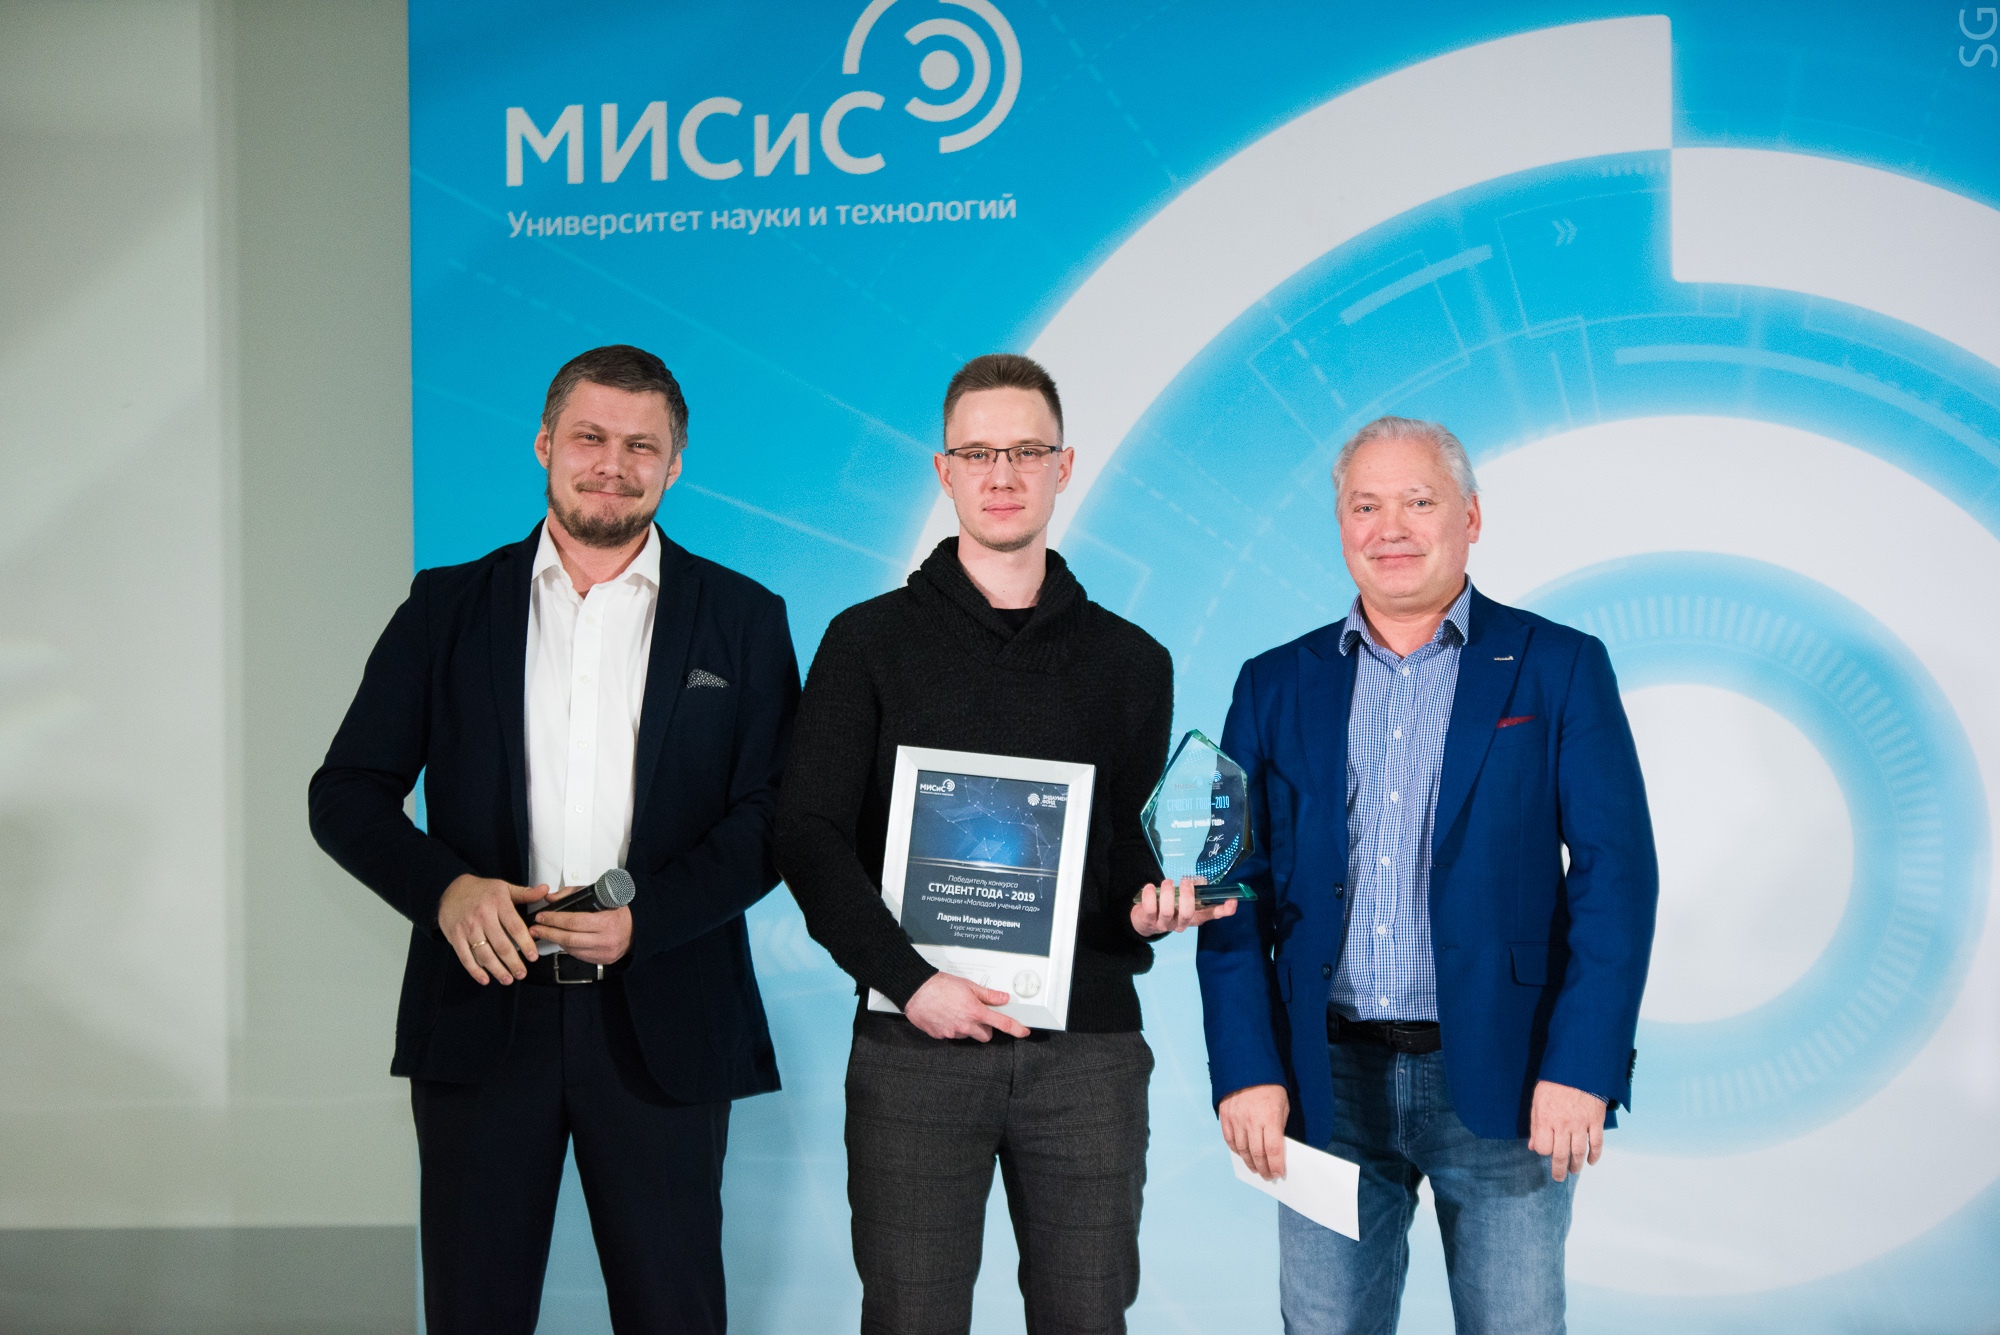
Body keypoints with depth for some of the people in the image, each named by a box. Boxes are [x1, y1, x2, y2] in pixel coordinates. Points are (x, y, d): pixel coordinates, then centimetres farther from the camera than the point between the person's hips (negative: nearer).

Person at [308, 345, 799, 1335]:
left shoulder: (743, 620, 6)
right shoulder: (448, 607, 8)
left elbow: (774, 814, 1)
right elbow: (346, 792, 6)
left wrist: (645, 915, -14)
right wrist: (445, 887, -13)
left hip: (660, 1021, 0)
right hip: (483, 1008, 1)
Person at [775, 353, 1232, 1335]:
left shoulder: (1129, 660, 12)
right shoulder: (869, 642, 6)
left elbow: (1134, 841, 14)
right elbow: (808, 836, -1)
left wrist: (1149, 904, -10)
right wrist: (911, 981, -12)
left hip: (1088, 1042, 2)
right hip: (915, 1040, -1)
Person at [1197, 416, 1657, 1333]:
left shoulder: (1558, 668, 2)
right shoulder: (1276, 687, 8)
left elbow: (1616, 874, -4)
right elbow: (1237, 890, 5)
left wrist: (1581, 1069, -12)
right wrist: (1244, 1071, -4)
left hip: (1500, 1079, -2)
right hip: (1326, 1083, 2)